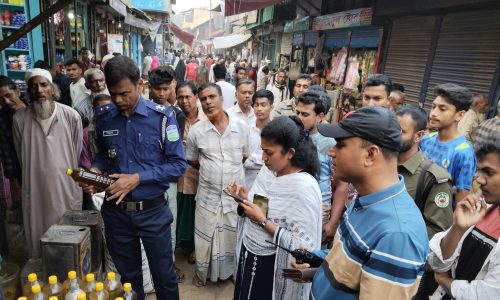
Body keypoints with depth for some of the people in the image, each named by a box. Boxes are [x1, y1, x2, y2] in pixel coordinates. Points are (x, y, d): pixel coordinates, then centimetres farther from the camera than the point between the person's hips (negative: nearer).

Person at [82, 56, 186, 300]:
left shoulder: (162, 116, -13)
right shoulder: (103, 116, -1)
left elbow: (178, 165, -12)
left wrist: (137, 178, -20)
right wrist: (95, 171, -6)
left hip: (152, 211, -3)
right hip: (116, 211, 4)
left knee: (163, 274, 14)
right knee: (127, 275, 22)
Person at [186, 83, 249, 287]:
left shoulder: (242, 127, -6)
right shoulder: (196, 131, -7)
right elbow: (192, 160, 6)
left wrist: (231, 169, 2)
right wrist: (210, 169, 1)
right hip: (208, 195, 0)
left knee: (233, 238, 18)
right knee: (205, 238, 16)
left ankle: (233, 271, 44)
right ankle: (202, 272, 42)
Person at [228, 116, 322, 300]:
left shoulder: (304, 187, -25)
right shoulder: (268, 170, -2)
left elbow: (304, 245, -26)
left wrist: (263, 221, -26)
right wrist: (245, 198, -10)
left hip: (271, 266, -7)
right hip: (248, 254, 7)